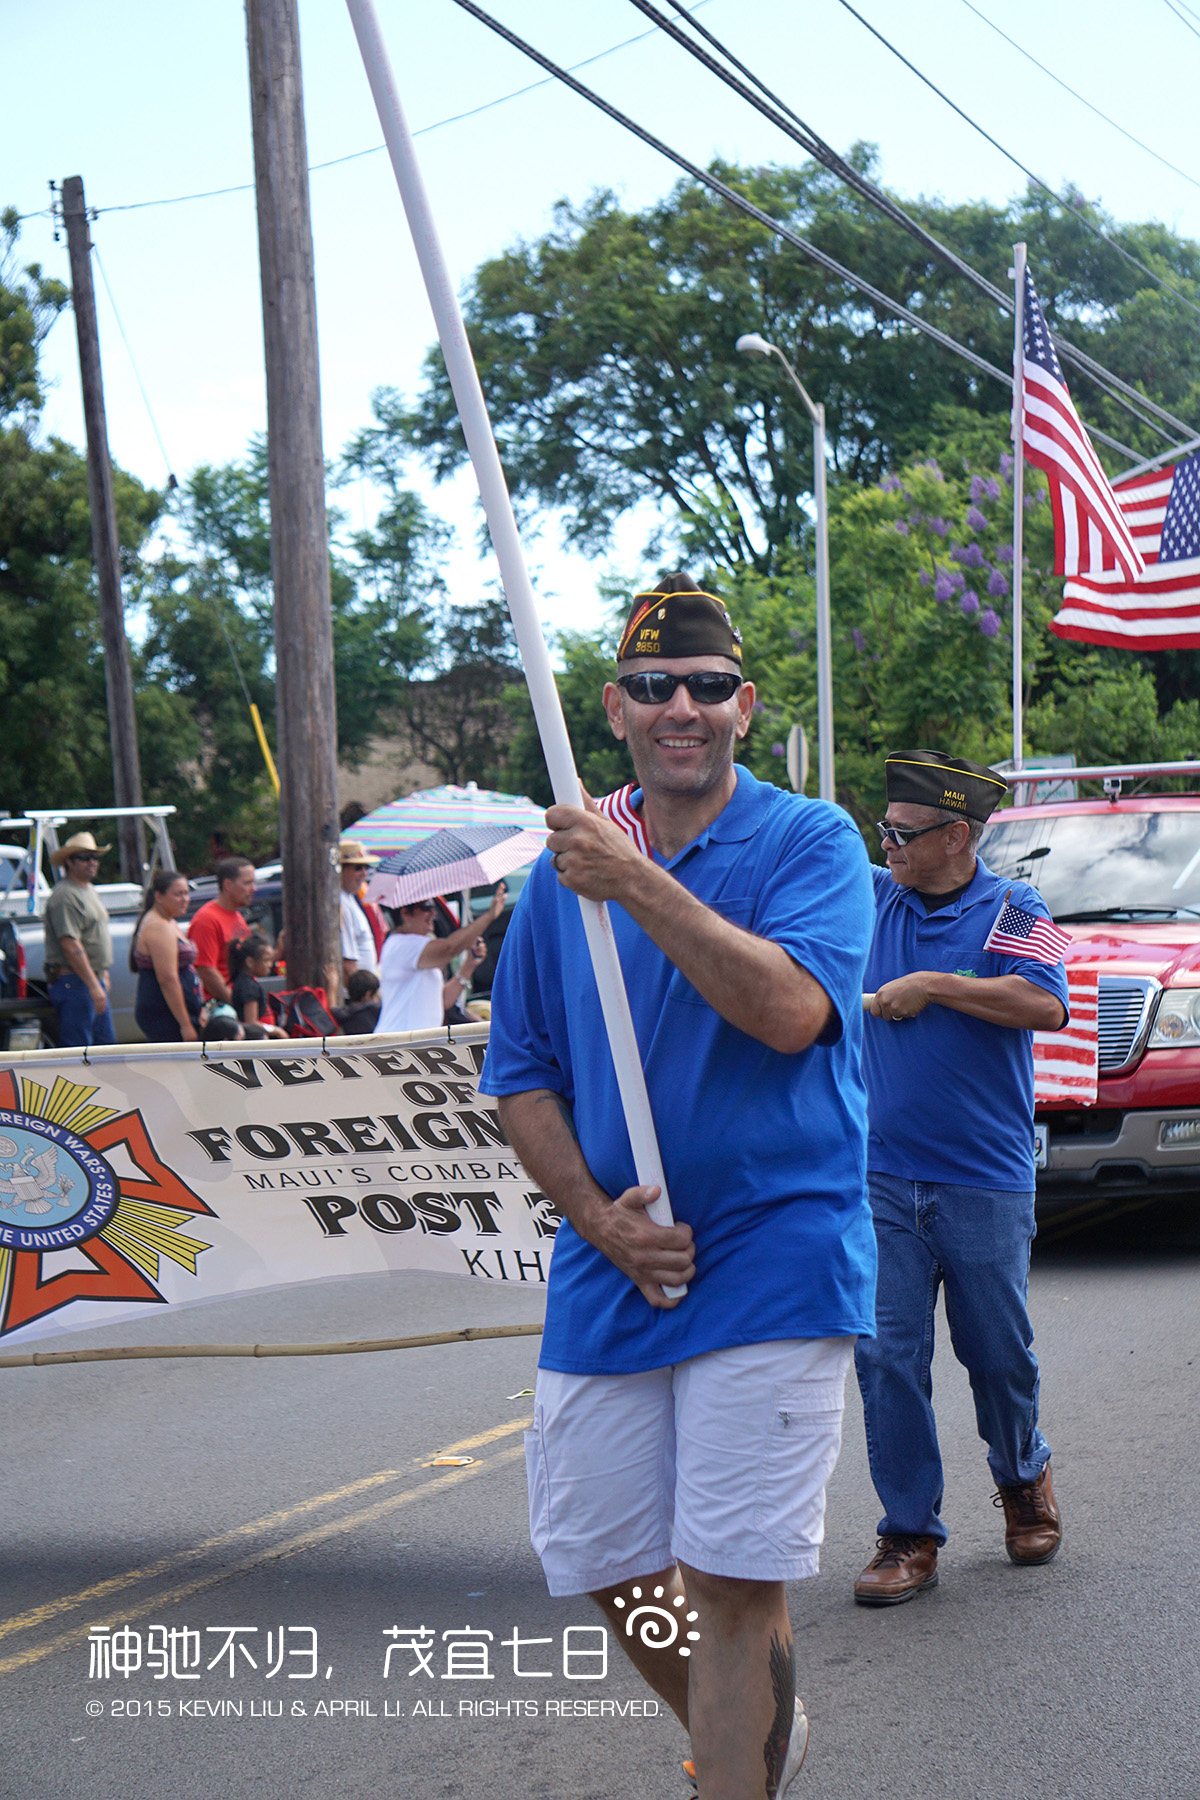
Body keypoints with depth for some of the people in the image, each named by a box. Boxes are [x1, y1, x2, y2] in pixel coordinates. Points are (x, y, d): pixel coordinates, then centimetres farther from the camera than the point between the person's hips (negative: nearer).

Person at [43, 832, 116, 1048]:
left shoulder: (89, 890, 17)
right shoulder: (65, 895, -16)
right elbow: (70, 945, -23)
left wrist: (103, 973, 24)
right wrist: (93, 985, -25)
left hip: (94, 980, 10)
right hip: (74, 981, -10)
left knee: (106, 1044, 12)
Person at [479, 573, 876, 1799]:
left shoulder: (809, 842, -3)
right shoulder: (567, 867, 10)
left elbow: (791, 1009, -21)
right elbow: (520, 1076, 10)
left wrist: (637, 883, -23)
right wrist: (597, 1218, -5)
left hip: (772, 1263, -5)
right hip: (608, 1272, 5)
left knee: (731, 1582, -5)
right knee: (600, 1564, 11)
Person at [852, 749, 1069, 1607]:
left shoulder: (1013, 908, -3)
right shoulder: (871, 900, 7)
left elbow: (1045, 1004, -18)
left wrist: (932, 986, -17)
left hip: (986, 1181, -2)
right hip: (881, 1179, 3)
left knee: (999, 1353, 8)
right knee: (888, 1358, -2)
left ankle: (1024, 1478, 36)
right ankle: (910, 1535, 7)